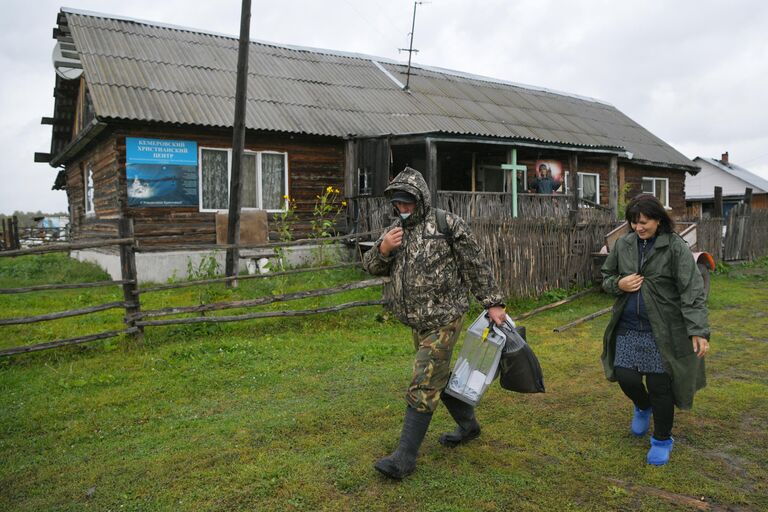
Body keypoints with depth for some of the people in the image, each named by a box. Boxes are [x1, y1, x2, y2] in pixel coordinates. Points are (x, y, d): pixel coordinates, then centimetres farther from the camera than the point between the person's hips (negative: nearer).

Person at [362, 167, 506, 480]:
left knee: (423, 387, -6)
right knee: (440, 377, 20)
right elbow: (371, 267, 6)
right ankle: (468, 425, 42)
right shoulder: (396, 228, 7)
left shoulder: (448, 225, -12)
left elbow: (476, 266, -6)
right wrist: (383, 249, -15)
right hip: (418, 323, 7)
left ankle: (404, 458, 0)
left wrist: (492, 303, -6)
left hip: (443, 321, -7)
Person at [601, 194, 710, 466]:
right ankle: (643, 407, 39)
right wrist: (618, 284, -9)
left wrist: (699, 331, -23)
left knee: (659, 386, 3)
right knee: (626, 378, 2)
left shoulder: (675, 247, -10)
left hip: (663, 330, -4)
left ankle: (662, 440, 28)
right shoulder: (623, 244, 3)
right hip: (628, 328, 4)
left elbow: (692, 291, -15)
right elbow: (606, 277, 14)